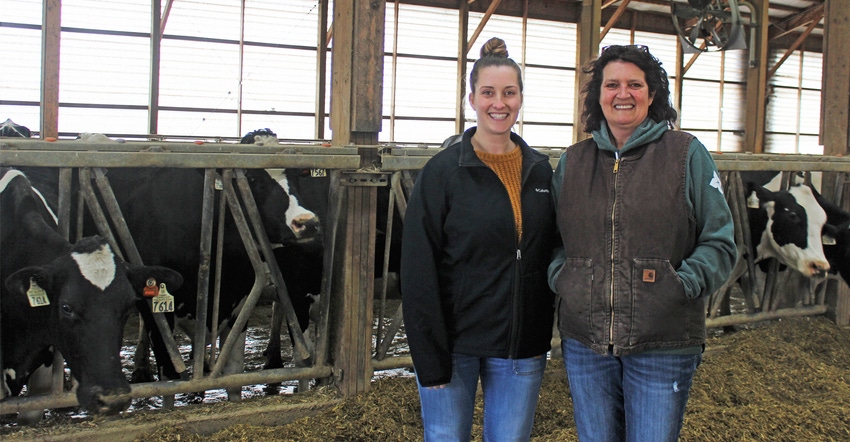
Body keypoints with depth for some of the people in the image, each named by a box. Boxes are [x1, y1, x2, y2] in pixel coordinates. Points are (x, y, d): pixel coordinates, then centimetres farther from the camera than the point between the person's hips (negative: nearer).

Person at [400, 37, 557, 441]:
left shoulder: (541, 171, 5)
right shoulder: (443, 171, -7)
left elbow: (551, 254, 11)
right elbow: (418, 272, -9)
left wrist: (546, 332, 4)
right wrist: (429, 358, -13)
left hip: (523, 347, 4)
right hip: (455, 343, -3)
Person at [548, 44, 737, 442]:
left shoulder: (687, 155, 1)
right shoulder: (573, 161, 11)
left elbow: (719, 242, 0)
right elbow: (554, 237, 18)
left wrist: (683, 285, -14)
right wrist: (558, 277, -1)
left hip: (663, 346, -3)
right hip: (584, 341, 3)